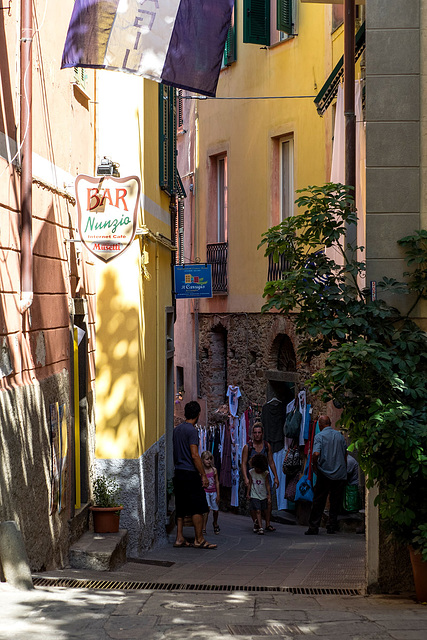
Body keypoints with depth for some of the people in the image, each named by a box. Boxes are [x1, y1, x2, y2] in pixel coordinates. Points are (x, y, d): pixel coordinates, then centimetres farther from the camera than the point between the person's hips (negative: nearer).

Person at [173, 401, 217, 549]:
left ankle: (179, 538, 10)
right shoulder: (192, 430, -13)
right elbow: (194, 455, -17)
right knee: (198, 508, -4)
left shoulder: (176, 430, 12)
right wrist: (204, 475, -14)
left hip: (178, 473, 8)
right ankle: (199, 540, -3)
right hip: (190, 474, -8)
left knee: (181, 508, 10)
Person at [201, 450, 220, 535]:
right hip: (205, 492, -3)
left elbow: (217, 482, 5)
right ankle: (203, 528, -8)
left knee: (215, 510, 7)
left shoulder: (214, 470, 0)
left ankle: (215, 524, 36)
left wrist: (218, 495, 4)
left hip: (213, 492, 3)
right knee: (207, 509, -15)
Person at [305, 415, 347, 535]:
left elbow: (316, 454, -20)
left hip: (325, 474, -3)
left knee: (318, 501, 3)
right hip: (340, 474, 3)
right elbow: (345, 454, 14)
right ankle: (332, 526, 11)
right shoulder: (340, 436, 8)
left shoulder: (319, 436, -6)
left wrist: (314, 465, -3)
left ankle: (313, 527, 3)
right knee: (335, 502, 10)